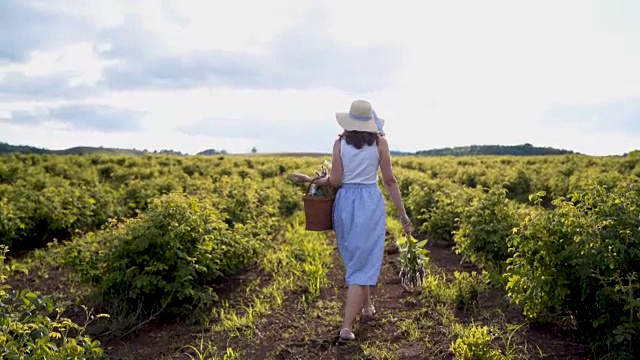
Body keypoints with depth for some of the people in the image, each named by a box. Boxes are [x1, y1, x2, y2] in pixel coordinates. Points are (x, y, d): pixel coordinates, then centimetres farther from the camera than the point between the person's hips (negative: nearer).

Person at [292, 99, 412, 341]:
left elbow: (335, 181, -4)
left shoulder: (340, 143, -1)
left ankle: (367, 306, 38)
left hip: (345, 202, 2)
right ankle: (346, 327, -5)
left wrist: (309, 179, 11)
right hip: (371, 202, -2)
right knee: (364, 264, 0)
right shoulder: (380, 142, -3)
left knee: (355, 259, 22)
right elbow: (389, 181, -3)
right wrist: (403, 213, 3)